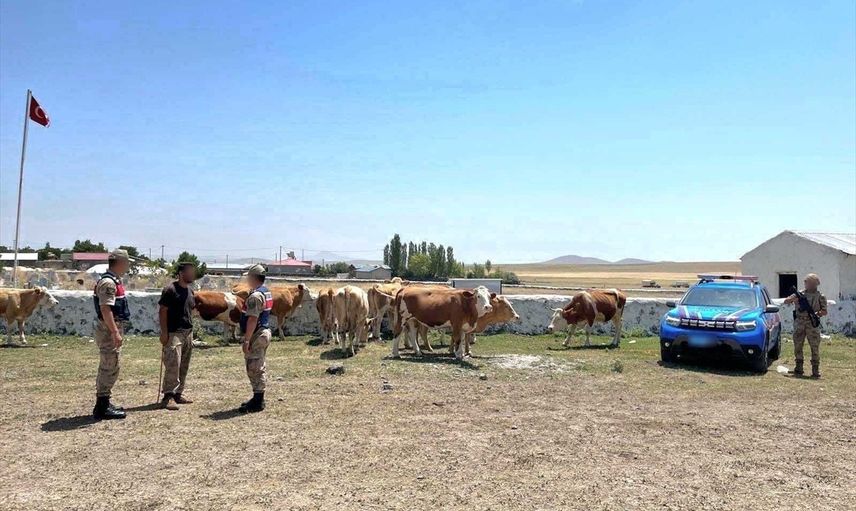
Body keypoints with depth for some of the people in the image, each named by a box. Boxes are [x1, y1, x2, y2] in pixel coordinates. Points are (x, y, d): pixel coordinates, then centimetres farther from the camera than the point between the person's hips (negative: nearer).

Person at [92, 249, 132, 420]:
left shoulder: (115, 281, 15)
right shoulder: (108, 282, -17)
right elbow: (105, 309, -25)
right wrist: (115, 332, -27)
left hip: (113, 329, 11)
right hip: (109, 330, -11)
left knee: (108, 368, 16)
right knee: (110, 368, -6)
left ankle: (104, 403, 26)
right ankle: (102, 408, 1)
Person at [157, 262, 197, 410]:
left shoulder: (190, 291, 14)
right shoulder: (170, 290, -10)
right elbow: (162, 311, -11)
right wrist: (164, 332, -15)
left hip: (188, 333, 8)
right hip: (174, 334, -8)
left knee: (184, 366, 11)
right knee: (172, 365, -11)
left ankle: (178, 393, 20)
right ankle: (168, 396, -6)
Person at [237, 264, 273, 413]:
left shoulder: (255, 295, -19)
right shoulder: (267, 293, 13)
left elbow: (252, 319, -24)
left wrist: (246, 340, -22)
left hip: (256, 335, -10)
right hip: (265, 332, 10)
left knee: (254, 369, -4)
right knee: (260, 368, 16)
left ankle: (257, 403, 1)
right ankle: (258, 399, 26)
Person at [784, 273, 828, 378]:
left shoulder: (820, 296, 5)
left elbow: (825, 311, 3)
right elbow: (785, 301, 10)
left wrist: (817, 313, -16)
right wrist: (793, 299, -10)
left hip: (812, 324, -2)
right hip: (799, 323, 2)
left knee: (815, 347, -3)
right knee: (797, 347, 5)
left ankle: (815, 370, 1)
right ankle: (798, 369, 14)